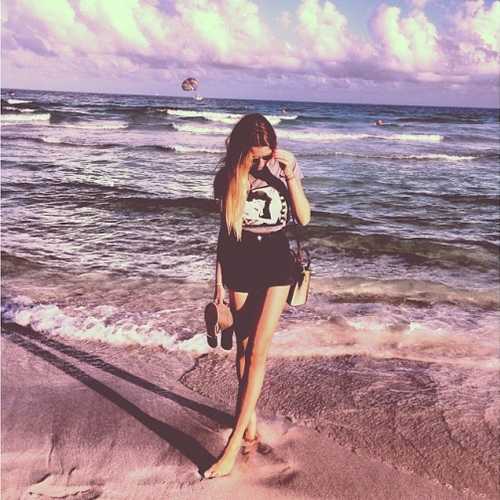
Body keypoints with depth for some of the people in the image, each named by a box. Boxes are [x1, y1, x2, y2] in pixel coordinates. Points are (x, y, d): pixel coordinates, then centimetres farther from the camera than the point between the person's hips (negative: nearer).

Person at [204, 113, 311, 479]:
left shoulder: (284, 166, -3)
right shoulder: (228, 176, 0)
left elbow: (304, 218, -7)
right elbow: (224, 230, 6)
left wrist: (290, 177, -18)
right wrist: (219, 280, 6)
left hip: (275, 262, -2)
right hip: (239, 264, 2)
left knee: (258, 351, -9)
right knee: (244, 349, 8)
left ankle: (234, 443, -5)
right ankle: (251, 424, 26)